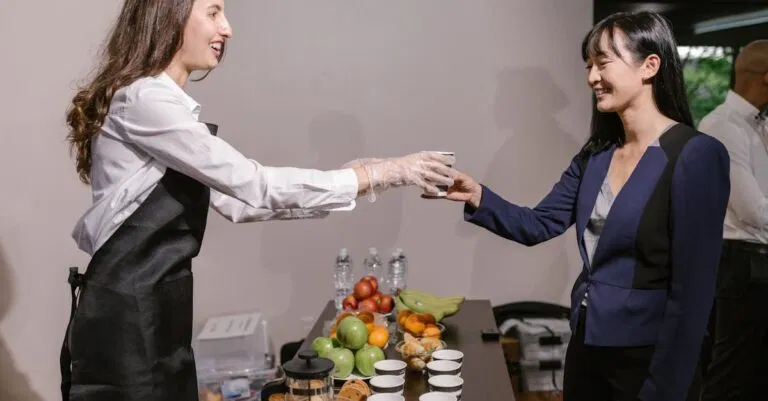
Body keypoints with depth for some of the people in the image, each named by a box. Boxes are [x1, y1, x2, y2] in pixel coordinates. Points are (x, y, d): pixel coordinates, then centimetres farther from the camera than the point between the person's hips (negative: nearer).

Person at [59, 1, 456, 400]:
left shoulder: (164, 103, 13)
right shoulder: (143, 99, -18)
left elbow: (237, 200, 7)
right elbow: (254, 185, -21)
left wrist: (361, 177, 2)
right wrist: (380, 174, -16)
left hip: (156, 306, 9)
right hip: (126, 314, -9)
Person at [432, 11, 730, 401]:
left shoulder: (696, 156, -17)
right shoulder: (596, 155, 5)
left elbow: (692, 288, -18)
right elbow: (539, 224, 5)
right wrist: (478, 197, -12)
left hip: (642, 355, -6)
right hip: (585, 341, 7)